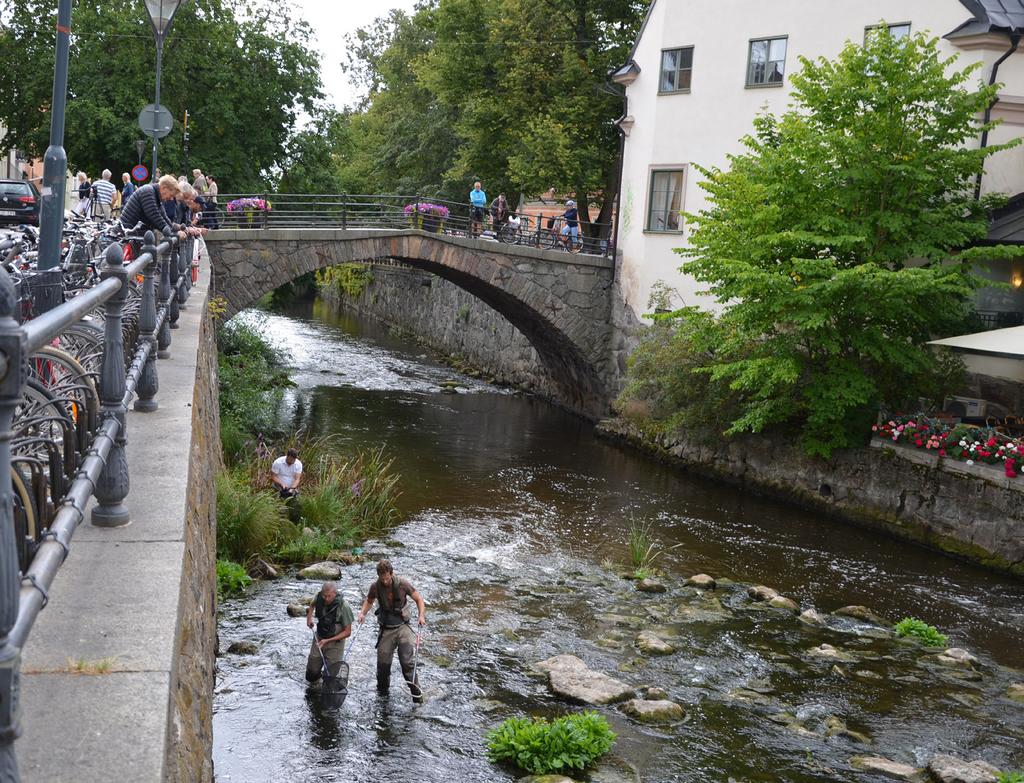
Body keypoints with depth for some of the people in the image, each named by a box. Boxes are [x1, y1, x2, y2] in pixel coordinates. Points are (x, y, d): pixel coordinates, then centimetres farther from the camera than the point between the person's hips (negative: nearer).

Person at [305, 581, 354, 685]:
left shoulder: (343, 607, -25)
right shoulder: (319, 597, -13)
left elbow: (347, 632, -16)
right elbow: (312, 605, 16)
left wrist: (328, 641, -20)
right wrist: (309, 616, -2)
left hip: (335, 643, -4)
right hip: (319, 639, 4)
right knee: (311, 676, 10)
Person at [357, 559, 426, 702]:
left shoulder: (402, 584, -13)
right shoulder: (375, 587, -7)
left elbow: (418, 599, -1)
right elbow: (369, 601, 13)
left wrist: (421, 615, -15)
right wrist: (362, 613, -5)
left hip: (402, 627, -2)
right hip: (385, 630, 2)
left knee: (407, 662, -11)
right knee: (383, 663, 8)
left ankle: (416, 693, -3)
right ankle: (382, 690, 32)